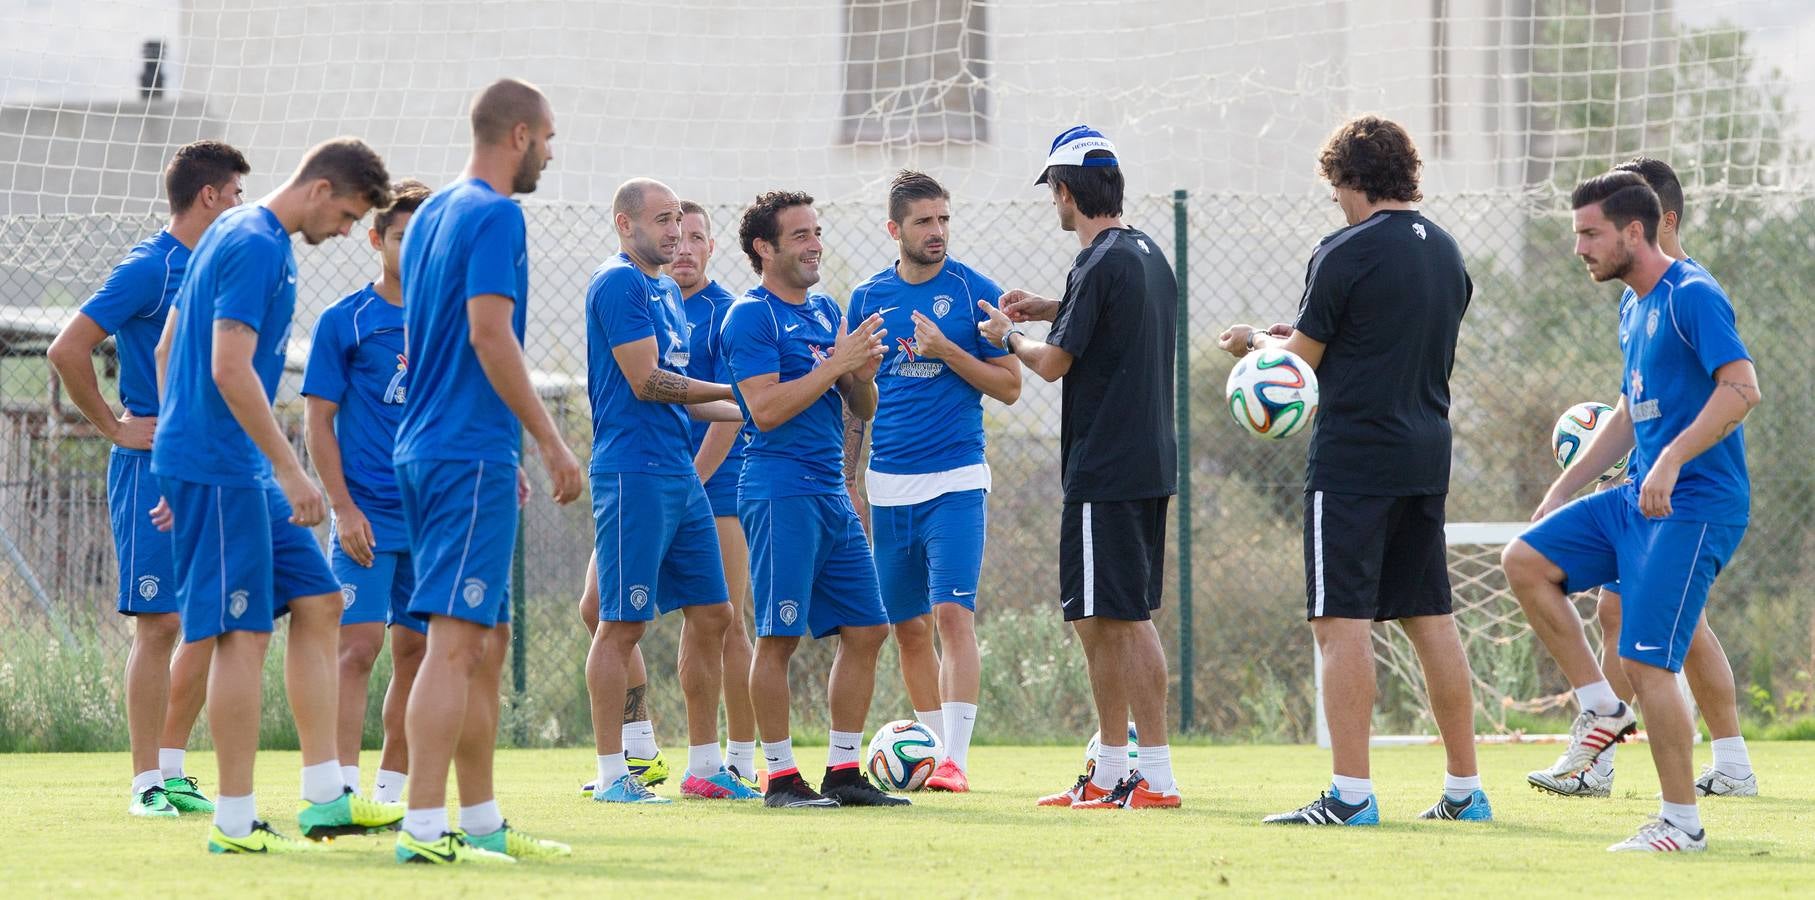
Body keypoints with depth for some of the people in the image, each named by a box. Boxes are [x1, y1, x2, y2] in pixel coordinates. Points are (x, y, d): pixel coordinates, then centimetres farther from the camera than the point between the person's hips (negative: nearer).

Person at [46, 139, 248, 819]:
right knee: (159, 623, -7)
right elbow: (67, 350, -16)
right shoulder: (150, 269, -11)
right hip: (153, 465, -8)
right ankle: (147, 782, -3)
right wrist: (115, 428, -11)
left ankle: (172, 768, 18)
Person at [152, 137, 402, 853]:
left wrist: (176, 464, 26)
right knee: (244, 633, -8)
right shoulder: (256, 247, -15)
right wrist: (291, 471, -22)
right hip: (220, 466, -10)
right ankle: (234, 822, -5)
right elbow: (230, 369, -23)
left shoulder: (239, 235, 17)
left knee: (318, 603, 9)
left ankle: (324, 796, 9)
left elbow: (170, 346, 24)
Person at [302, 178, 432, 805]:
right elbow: (318, 423, -3)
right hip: (369, 513, -4)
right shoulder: (345, 321, -2)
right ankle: (345, 789, -13)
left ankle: (393, 788, 15)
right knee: (359, 646, -11)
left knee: (414, 651, 7)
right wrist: (344, 508, -11)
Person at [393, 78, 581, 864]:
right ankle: (425, 828, -16)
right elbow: (489, 334, -19)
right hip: (472, 457, -10)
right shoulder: (495, 216, -11)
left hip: (427, 447, 10)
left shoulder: (432, 214, 18)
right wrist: (551, 441, -14)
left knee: (487, 642, 14)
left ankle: (481, 822, 18)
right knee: (455, 641, -12)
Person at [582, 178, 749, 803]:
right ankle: (612, 774, -2)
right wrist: (735, 392, -7)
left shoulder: (665, 289, 19)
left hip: (680, 472, 10)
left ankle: (704, 765, 15)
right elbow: (644, 382, -16)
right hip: (634, 474, -10)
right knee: (622, 623, -5)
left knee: (711, 614, 9)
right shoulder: (619, 283, -10)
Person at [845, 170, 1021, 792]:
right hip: (888, 484, 4)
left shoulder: (974, 292, -1)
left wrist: (946, 350, -14)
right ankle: (933, 749, 18)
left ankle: (957, 759, -15)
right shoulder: (868, 298, 9)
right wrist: (844, 483, 12)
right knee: (908, 627, 7)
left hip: (955, 481, -4)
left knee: (953, 613, -14)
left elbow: (1009, 386, -1)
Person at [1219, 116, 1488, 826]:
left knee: (1343, 620, -7)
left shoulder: (1346, 253, -11)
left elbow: (1302, 359, -8)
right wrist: (1299, 339, 28)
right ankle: (1465, 788, 13)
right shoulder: (1444, 250, 12)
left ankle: (1351, 793, -12)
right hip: (1426, 455, 7)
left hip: (1353, 458, -7)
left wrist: (1256, 341, 14)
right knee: (1430, 619, 12)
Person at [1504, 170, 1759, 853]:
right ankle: (1601, 708, 7)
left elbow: (1742, 388, -26)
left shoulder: (1692, 297, -14)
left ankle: (1682, 822, -1)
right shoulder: (1633, 306, 16)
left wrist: (1673, 459, -35)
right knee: (1525, 560, 2)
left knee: (1646, 663, -12)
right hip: (1639, 500, 10)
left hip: (1695, 507, -10)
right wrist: (1564, 489, 25)